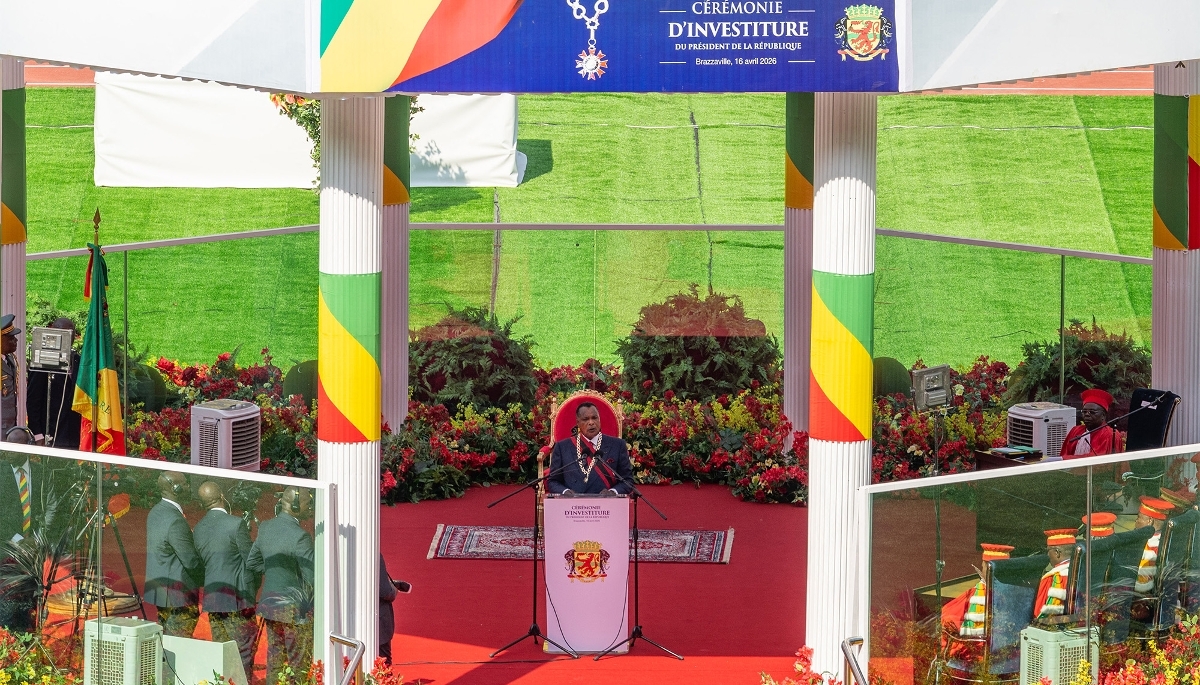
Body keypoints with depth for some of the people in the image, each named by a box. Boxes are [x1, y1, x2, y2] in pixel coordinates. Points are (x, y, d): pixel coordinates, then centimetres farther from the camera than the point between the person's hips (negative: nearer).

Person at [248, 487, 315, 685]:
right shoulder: (299, 536, -22)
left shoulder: (265, 528, 2)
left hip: (269, 602, 7)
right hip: (294, 609, -7)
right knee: (299, 666, 3)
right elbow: (313, 577, -21)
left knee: (274, 661, 15)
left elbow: (252, 563, 12)